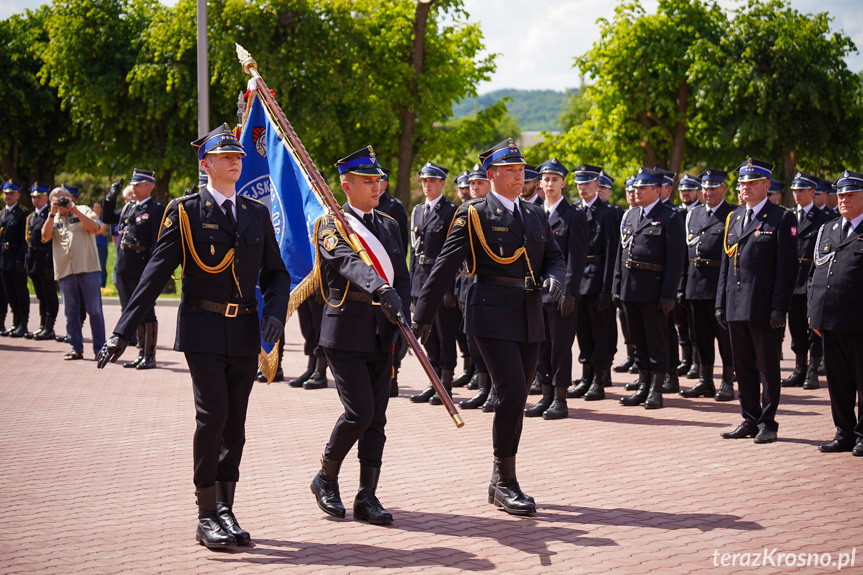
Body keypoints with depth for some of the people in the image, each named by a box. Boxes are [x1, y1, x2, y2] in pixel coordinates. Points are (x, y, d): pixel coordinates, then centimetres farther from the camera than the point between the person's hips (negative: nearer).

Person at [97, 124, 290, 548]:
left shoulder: (257, 214, 12)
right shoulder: (185, 212, -1)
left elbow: (276, 273, 15)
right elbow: (155, 274, -5)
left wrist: (275, 312, -7)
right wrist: (123, 333, -11)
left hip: (245, 333, 5)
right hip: (203, 329, -4)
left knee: (235, 423, 7)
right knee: (212, 416, -11)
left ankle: (225, 510, 16)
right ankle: (207, 516, -1)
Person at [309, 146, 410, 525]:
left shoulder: (389, 225, 16)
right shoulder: (332, 226, -5)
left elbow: (402, 276, 13)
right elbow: (350, 263, -25)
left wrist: (403, 320, -3)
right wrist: (381, 289, -43)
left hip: (382, 333, 6)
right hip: (346, 331, -6)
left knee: (376, 417, 5)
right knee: (359, 412, -11)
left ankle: (367, 497, 11)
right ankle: (326, 480, 11)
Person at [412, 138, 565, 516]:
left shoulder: (535, 215, 16)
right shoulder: (473, 215, -2)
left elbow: (554, 255, 19)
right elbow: (445, 267, -2)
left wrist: (554, 278, -5)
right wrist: (423, 316, -3)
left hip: (529, 318, 6)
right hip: (493, 315, -6)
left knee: (516, 399, 9)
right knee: (512, 394, -15)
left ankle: (500, 484, 21)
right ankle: (506, 482, -2)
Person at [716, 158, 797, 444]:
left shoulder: (782, 218, -4)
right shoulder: (734, 217, 15)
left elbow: (787, 266, -9)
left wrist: (779, 308, -15)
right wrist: (721, 303, 11)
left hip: (764, 308, -6)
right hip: (736, 307, 6)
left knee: (768, 367, 2)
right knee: (743, 366, 10)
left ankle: (768, 423, 11)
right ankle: (750, 420, 20)